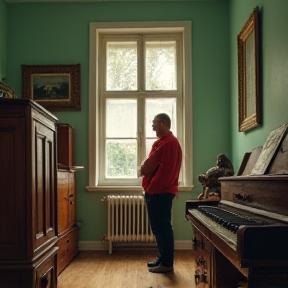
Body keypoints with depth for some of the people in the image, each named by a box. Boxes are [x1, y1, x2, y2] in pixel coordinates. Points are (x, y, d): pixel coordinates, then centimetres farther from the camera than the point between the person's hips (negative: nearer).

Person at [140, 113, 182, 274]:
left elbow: (148, 167, -18)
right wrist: (146, 169, 1)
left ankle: (167, 263, 2)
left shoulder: (165, 142, -16)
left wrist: (142, 170, -1)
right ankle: (163, 259, 24)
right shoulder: (170, 141, 20)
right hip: (162, 190, 11)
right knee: (160, 227, 15)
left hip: (159, 191, -11)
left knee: (162, 227, -5)